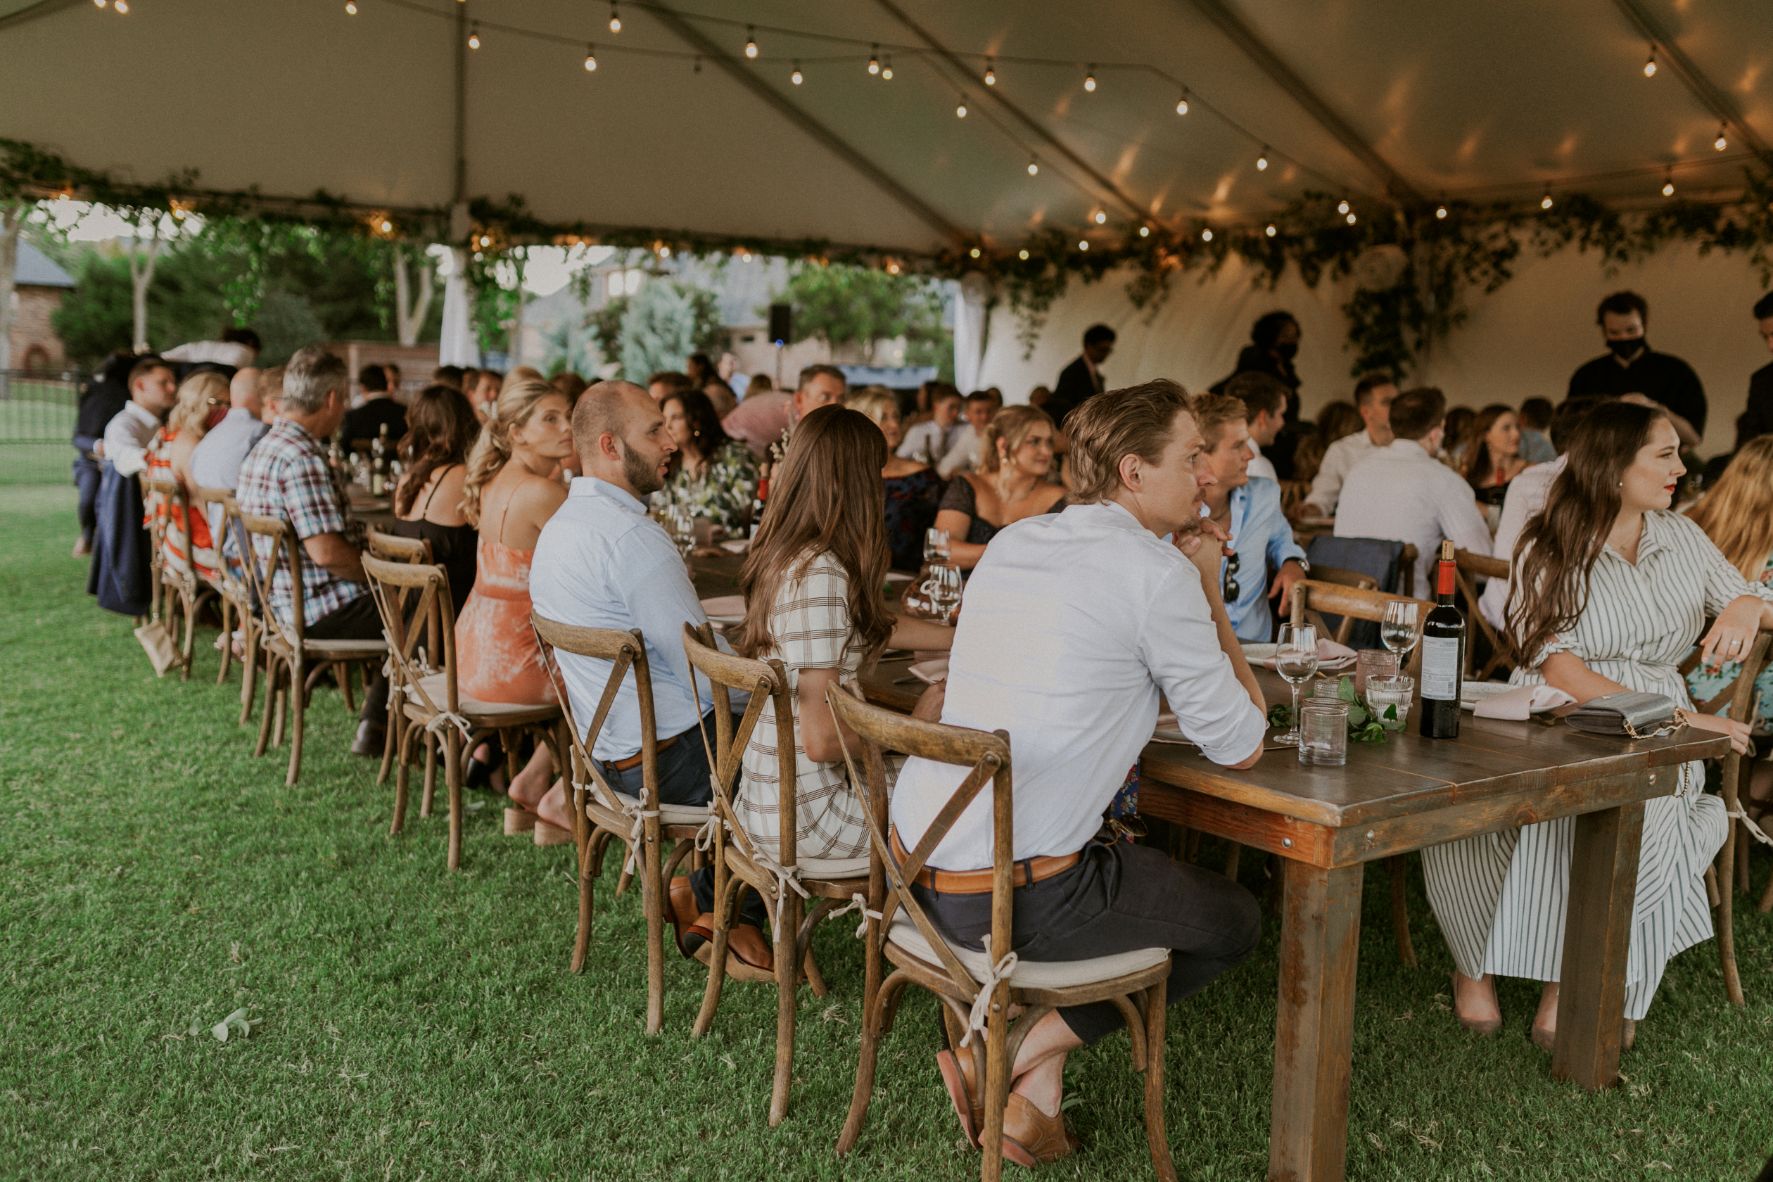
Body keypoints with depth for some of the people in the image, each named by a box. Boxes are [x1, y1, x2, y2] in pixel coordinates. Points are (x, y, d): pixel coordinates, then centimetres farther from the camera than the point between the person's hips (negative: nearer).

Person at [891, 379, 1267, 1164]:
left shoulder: (1012, 542, 11)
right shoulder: (1158, 572, -12)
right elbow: (1241, 747, -4)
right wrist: (1210, 597, 5)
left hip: (912, 860, 8)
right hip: (1013, 898, -7)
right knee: (1235, 922, 16)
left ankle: (1036, 1094, 23)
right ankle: (1031, 1050, 9)